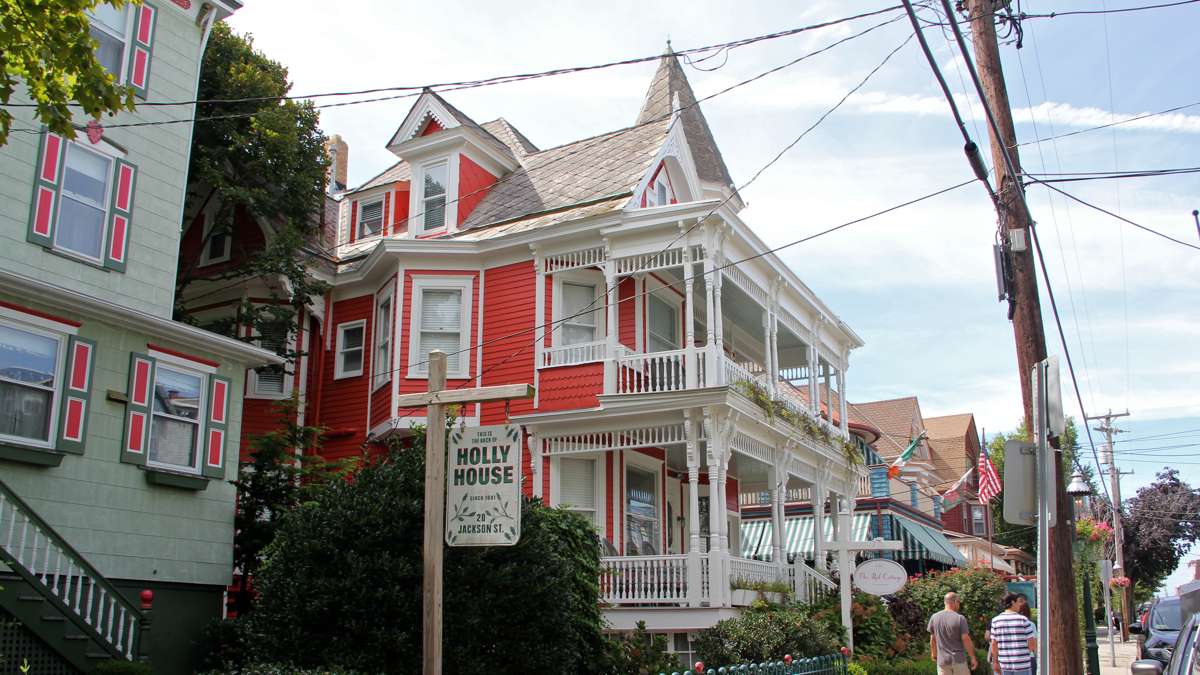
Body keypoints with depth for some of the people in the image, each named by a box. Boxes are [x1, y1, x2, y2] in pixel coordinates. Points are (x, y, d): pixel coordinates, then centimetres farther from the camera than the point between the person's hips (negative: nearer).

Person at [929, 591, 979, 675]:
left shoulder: (934, 618, 0)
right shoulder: (960, 618, -10)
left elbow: (933, 639, 7)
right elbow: (966, 639, -10)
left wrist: (934, 654, 21)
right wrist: (973, 658, -1)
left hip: (942, 660, 2)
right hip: (958, 659, -2)